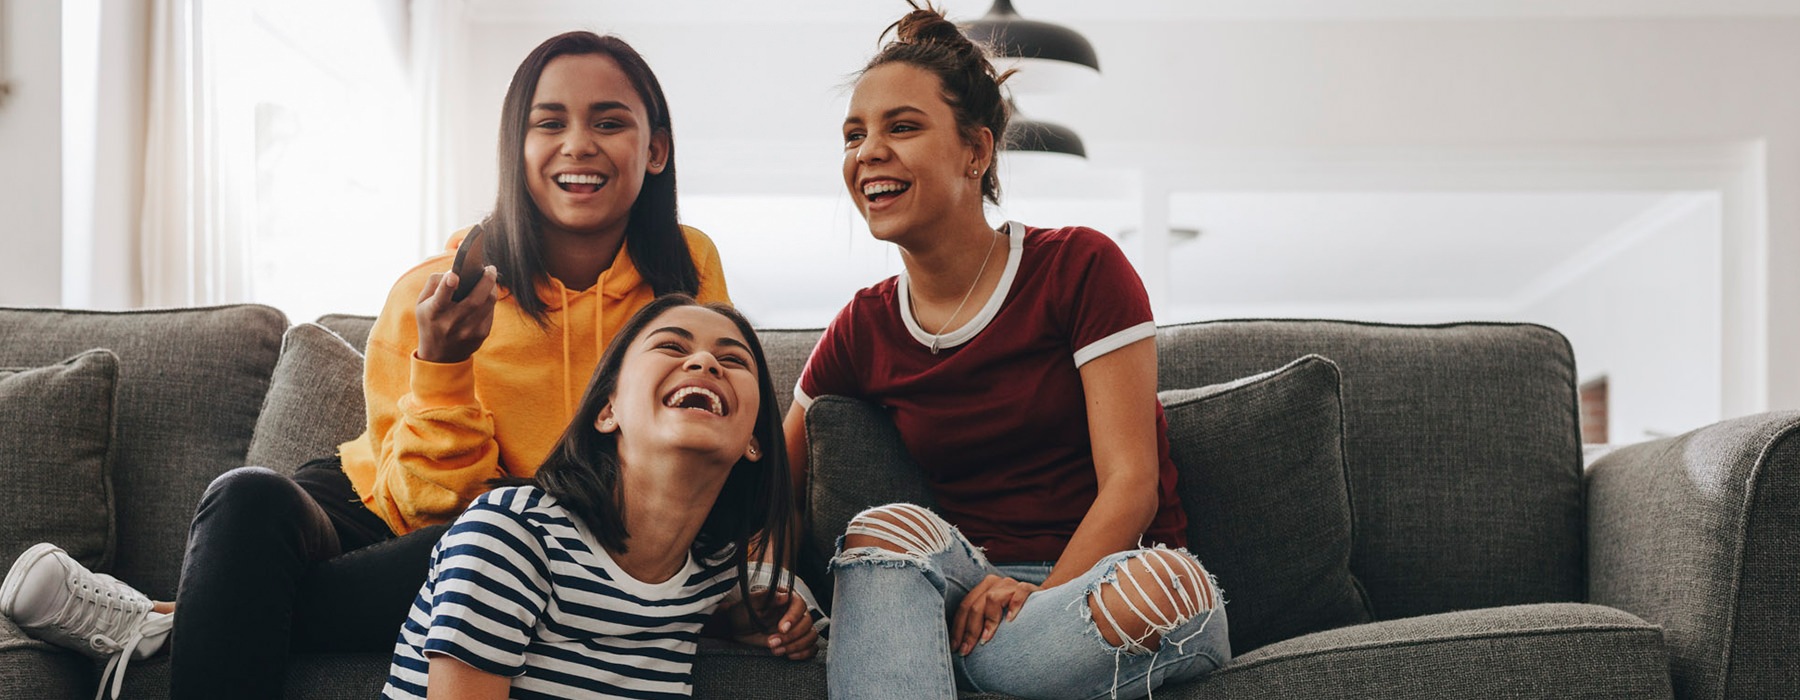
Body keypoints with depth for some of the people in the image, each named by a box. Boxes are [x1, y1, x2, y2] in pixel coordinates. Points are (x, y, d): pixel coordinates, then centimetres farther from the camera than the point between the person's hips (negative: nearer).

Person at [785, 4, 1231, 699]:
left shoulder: (1079, 267, -4)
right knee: (889, 524, -29)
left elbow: (1131, 485, -9)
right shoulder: (862, 333, 8)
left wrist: (1036, 599, -23)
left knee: (1171, 586, -36)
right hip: (970, 587, 1)